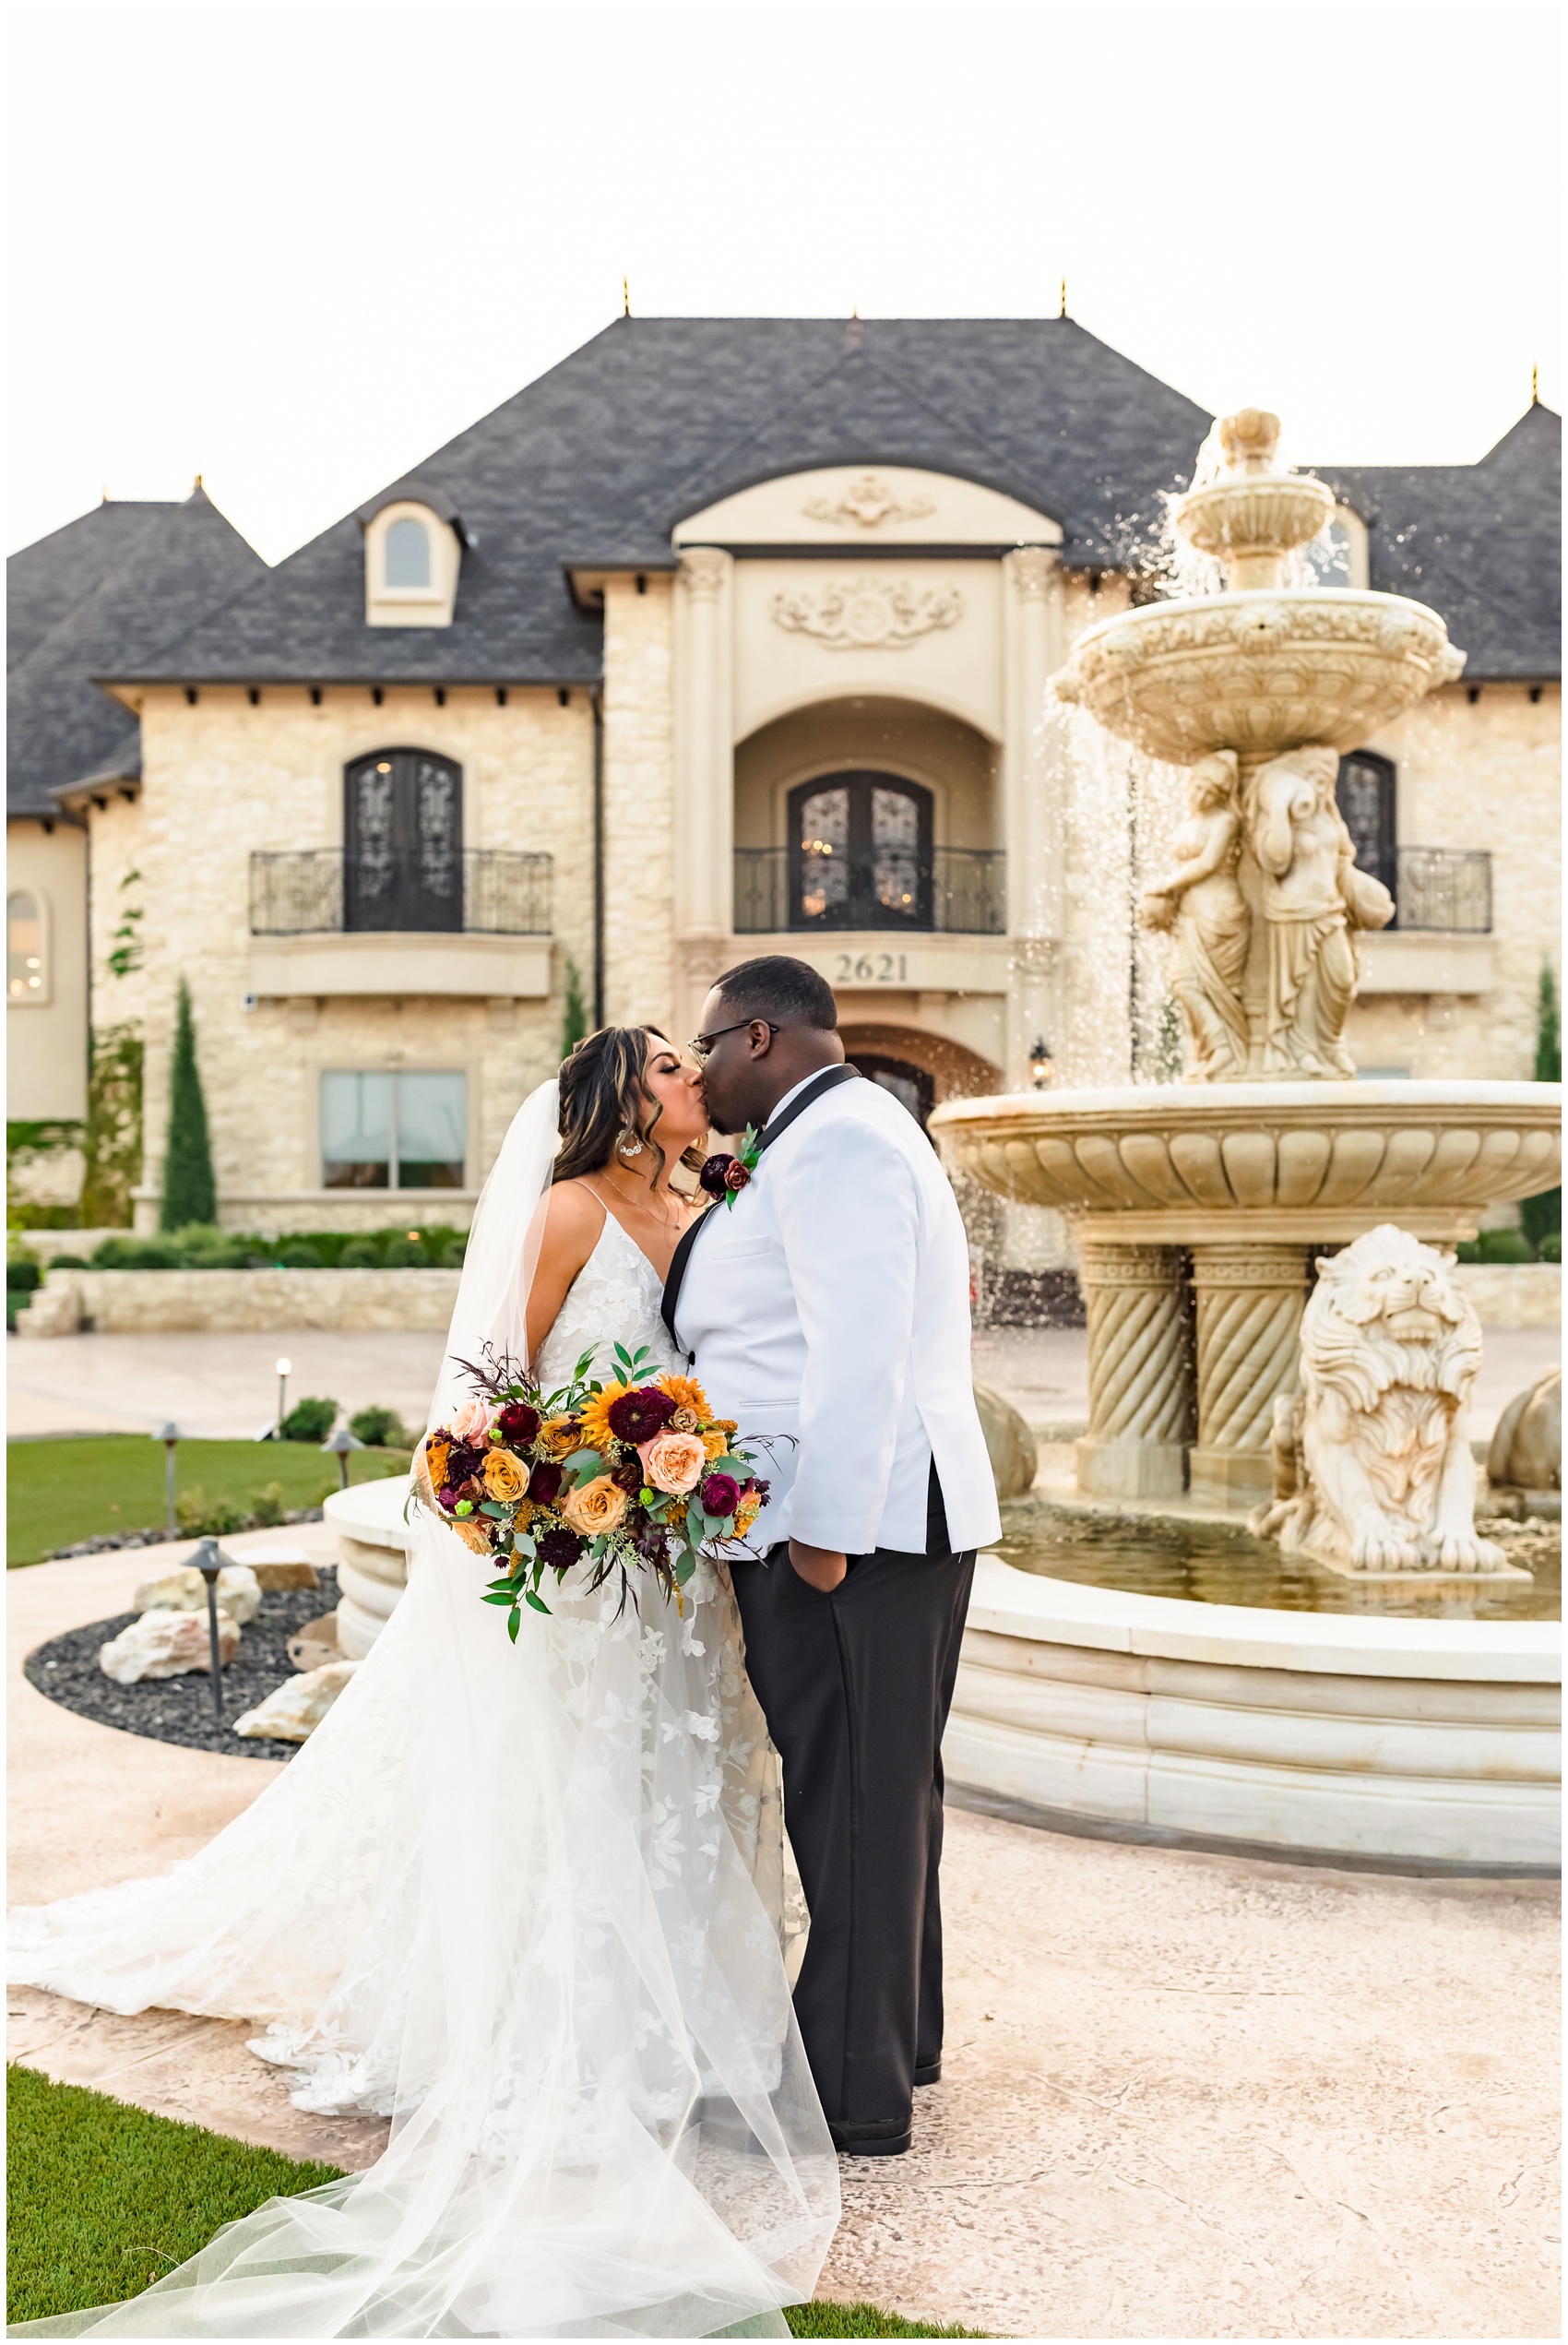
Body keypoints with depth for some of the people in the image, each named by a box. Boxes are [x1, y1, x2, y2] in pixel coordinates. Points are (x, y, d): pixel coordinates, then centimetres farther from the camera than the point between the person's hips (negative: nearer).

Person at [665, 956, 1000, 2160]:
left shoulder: (832, 1137, -13)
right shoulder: (843, 1131, 20)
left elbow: (857, 1349, -22)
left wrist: (826, 1529, -23)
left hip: (844, 1530, -11)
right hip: (894, 1520, 11)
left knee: (850, 1801, -3)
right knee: (881, 1794, 17)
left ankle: (857, 2094, 6)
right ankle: (897, 2046, 30)